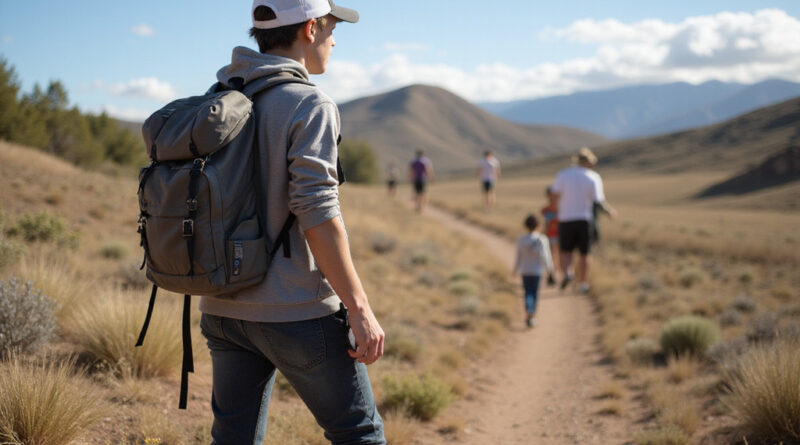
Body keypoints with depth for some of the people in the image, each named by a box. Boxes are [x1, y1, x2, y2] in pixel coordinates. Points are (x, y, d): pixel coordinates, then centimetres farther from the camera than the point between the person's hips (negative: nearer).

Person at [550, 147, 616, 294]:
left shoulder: (563, 174, 0)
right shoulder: (594, 177, -2)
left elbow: (555, 194, -10)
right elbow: (598, 200, -5)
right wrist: (609, 210, 10)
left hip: (566, 218, 0)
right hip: (585, 218, 0)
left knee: (566, 251, 11)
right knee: (584, 254, 8)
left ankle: (567, 272, -15)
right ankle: (583, 284, 10)